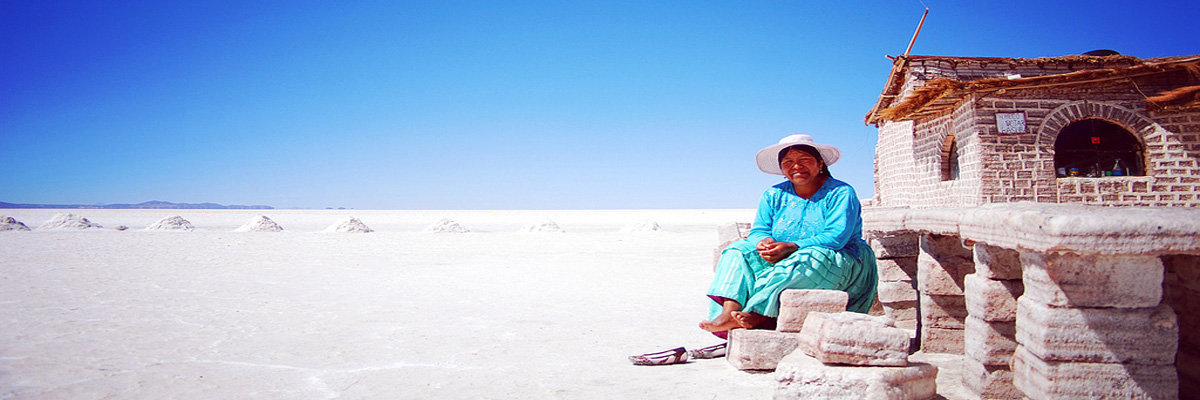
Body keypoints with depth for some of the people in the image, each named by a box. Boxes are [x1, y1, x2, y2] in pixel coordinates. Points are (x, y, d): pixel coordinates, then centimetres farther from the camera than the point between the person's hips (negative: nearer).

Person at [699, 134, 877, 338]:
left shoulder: (841, 193, -7)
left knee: (811, 258, -38)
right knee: (739, 250, -13)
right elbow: (758, 231, 2)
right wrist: (765, 242, -25)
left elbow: (836, 237, -19)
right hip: (783, 264, 5)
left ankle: (760, 314, -42)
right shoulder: (774, 195, 8)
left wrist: (791, 247, -30)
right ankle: (729, 311, -36)